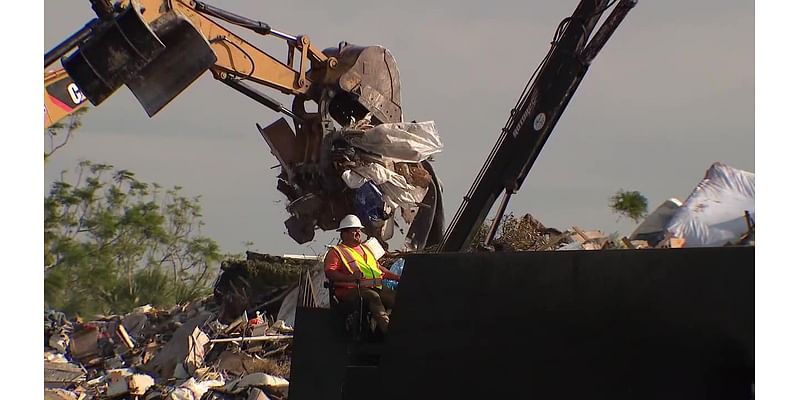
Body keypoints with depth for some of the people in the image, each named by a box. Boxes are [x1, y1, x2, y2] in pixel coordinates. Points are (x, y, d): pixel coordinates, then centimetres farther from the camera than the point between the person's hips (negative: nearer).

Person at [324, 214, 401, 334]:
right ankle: (386, 326, -55)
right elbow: (329, 273, -6)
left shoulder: (365, 249, 33)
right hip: (352, 289, -7)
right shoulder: (336, 251, 8)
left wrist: (397, 277, 26)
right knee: (373, 296, -37)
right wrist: (350, 277, -20)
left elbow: (379, 268, 38)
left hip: (377, 287, 7)